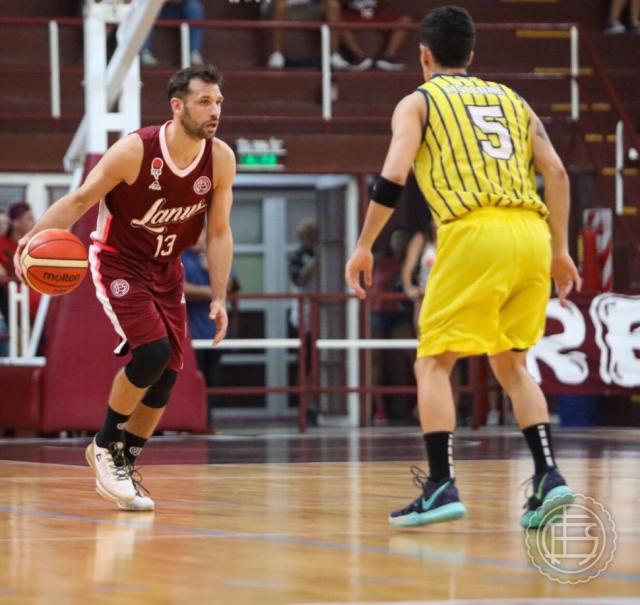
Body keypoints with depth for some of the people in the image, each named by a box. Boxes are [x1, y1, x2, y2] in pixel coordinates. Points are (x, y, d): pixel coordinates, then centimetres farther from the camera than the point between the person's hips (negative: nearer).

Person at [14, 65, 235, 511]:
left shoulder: (221, 160, -11)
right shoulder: (135, 150, -24)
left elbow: (219, 233, -3)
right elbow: (80, 200, -18)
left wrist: (219, 299, -9)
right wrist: (36, 237, -33)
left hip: (166, 269, 5)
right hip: (118, 262, -5)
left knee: (166, 376, 2)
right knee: (153, 351, -24)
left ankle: (123, 468, 20)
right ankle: (106, 445, -3)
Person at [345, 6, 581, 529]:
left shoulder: (418, 102, 11)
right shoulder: (511, 99, 23)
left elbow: (392, 178, -3)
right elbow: (556, 174, 13)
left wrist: (363, 247, 4)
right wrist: (560, 250, 18)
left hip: (474, 233, -5)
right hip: (532, 232, 5)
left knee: (433, 364, 4)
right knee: (512, 364, 19)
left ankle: (442, 487, -8)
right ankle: (549, 476, 5)